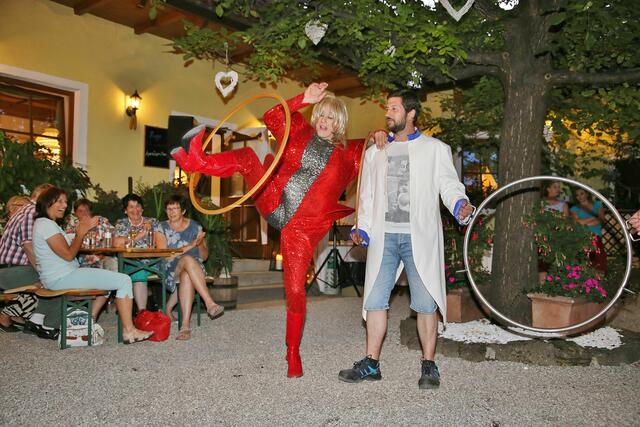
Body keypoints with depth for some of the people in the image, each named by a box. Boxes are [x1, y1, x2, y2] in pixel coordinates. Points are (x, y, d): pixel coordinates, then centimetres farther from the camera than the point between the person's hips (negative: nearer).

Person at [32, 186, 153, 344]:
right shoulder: (46, 224, -14)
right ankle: (129, 331, -12)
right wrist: (81, 233, -7)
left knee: (109, 277, 27)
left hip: (63, 275, 11)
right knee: (124, 280, -14)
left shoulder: (44, 223, 19)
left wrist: (80, 232, 8)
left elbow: (67, 249, 18)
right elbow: (68, 255, -18)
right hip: (61, 278, -11)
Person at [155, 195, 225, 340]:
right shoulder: (162, 228, 7)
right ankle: (210, 304, -43)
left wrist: (200, 243, -10)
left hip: (195, 268, 1)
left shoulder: (195, 227, 11)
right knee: (188, 259, -35)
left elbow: (204, 256, 12)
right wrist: (190, 246, -17)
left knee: (187, 277, -37)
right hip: (171, 270, -1)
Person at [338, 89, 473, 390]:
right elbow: (367, 196, 17)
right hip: (383, 236, 3)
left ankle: (429, 366, 15)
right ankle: (371, 364, 15)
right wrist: (362, 229, 5)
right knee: (375, 300, 4)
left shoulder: (435, 149, 8)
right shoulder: (375, 153, 17)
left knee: (425, 303, 0)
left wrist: (459, 205, -19)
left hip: (420, 237, -3)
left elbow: (449, 186, 2)